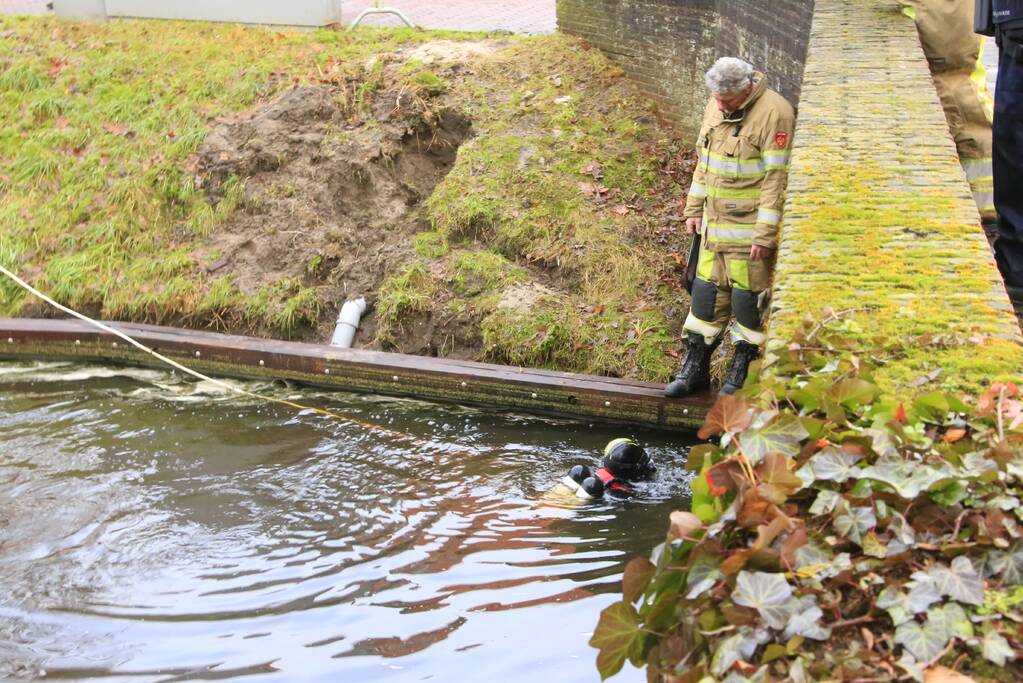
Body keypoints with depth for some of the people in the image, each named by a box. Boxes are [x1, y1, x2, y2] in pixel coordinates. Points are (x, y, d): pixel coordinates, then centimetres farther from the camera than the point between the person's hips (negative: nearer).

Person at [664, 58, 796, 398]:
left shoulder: (774, 113, -18)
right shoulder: (716, 106, 6)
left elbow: (776, 177, -18)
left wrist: (765, 234, -19)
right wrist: (693, 208, 15)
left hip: (750, 226, -7)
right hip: (716, 219, 7)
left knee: (748, 296, 2)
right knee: (707, 291, 11)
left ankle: (742, 370, 17)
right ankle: (696, 367, 20)